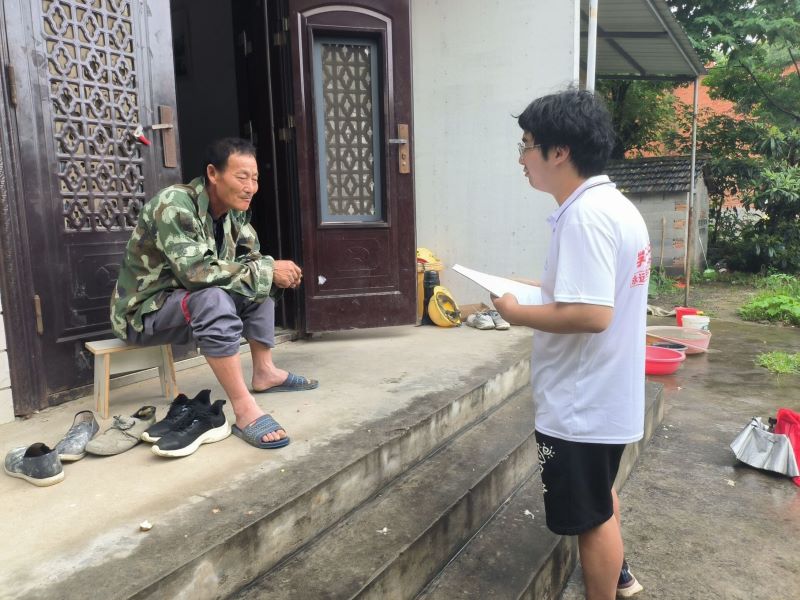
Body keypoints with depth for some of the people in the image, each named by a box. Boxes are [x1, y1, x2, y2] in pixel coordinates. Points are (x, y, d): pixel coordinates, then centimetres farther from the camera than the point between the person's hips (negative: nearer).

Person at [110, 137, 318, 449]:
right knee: (214, 298, -35)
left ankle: (264, 373, 6)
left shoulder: (233, 210, -1)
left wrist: (274, 273, -20)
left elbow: (250, 260, 3)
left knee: (259, 283, 2)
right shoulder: (174, 206, -25)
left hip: (187, 300, 8)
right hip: (144, 309, -8)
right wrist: (267, 270, -30)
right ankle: (245, 411, -33)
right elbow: (196, 271, -36)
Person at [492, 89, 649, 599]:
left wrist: (516, 313, -18)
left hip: (582, 402, -11)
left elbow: (591, 314, -31)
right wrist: (544, 288, 9)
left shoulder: (584, 215, -24)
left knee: (590, 514, 10)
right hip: (605, 392, 11)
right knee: (601, 493, 30)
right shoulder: (616, 206, 7)